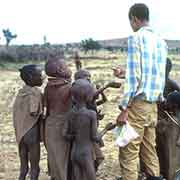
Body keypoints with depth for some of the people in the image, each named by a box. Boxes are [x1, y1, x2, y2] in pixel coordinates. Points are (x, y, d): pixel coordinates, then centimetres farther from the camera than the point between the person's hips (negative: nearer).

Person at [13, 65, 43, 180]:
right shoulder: (35, 92, -16)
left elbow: (16, 113, 7)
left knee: (23, 168, 15)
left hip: (21, 133, 7)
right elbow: (34, 113, -22)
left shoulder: (21, 92, 7)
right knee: (35, 168, 5)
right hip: (32, 133, -7)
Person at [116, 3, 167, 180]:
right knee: (149, 151, 13)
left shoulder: (136, 38, -9)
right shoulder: (161, 41, 12)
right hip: (153, 105, 7)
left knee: (128, 153, -3)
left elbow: (133, 77, -15)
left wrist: (124, 108, -14)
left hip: (138, 104, -7)